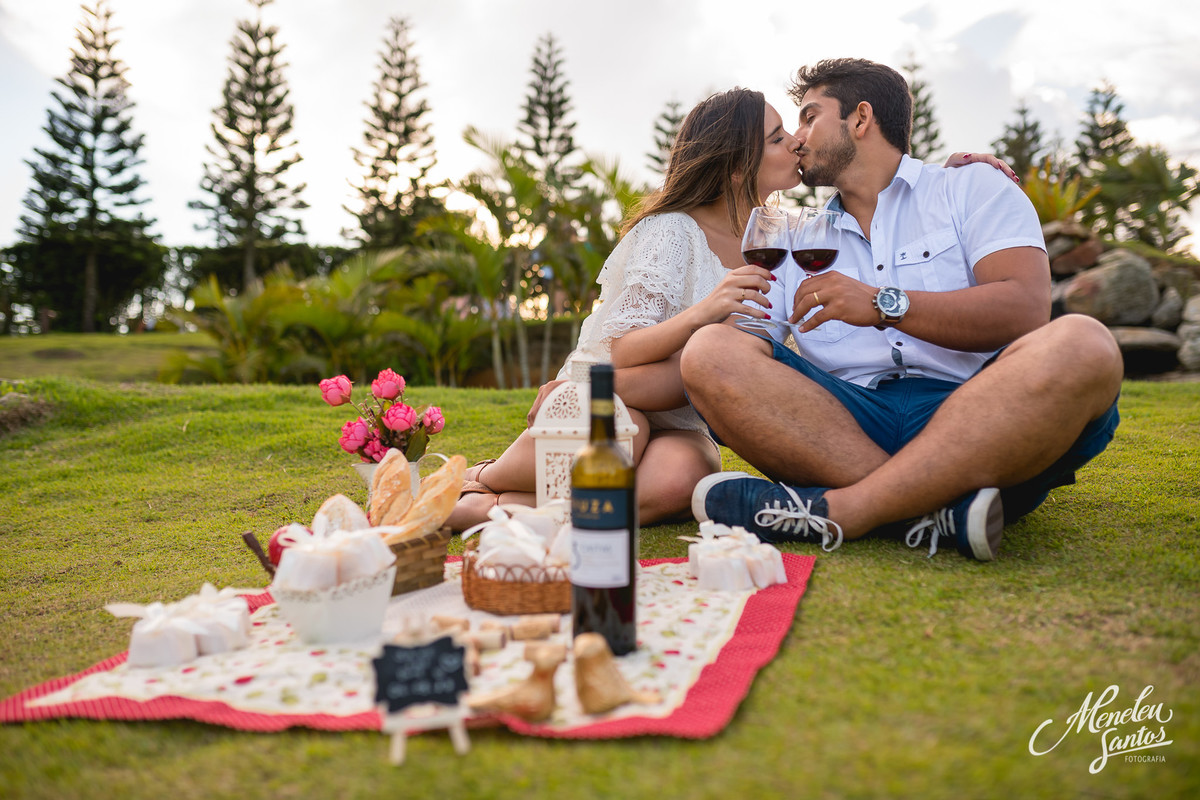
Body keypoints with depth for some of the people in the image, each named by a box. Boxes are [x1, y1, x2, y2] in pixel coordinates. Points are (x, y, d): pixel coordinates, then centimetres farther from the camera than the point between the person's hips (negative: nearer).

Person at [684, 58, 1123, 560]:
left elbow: (1025, 310, -3)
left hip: (974, 414, -2)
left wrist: (884, 304, -12)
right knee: (710, 350, -20)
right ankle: (940, 510, -32)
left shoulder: (972, 189, 15)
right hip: (849, 421, 2)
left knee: (1082, 345, -31)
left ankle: (836, 510, -38)